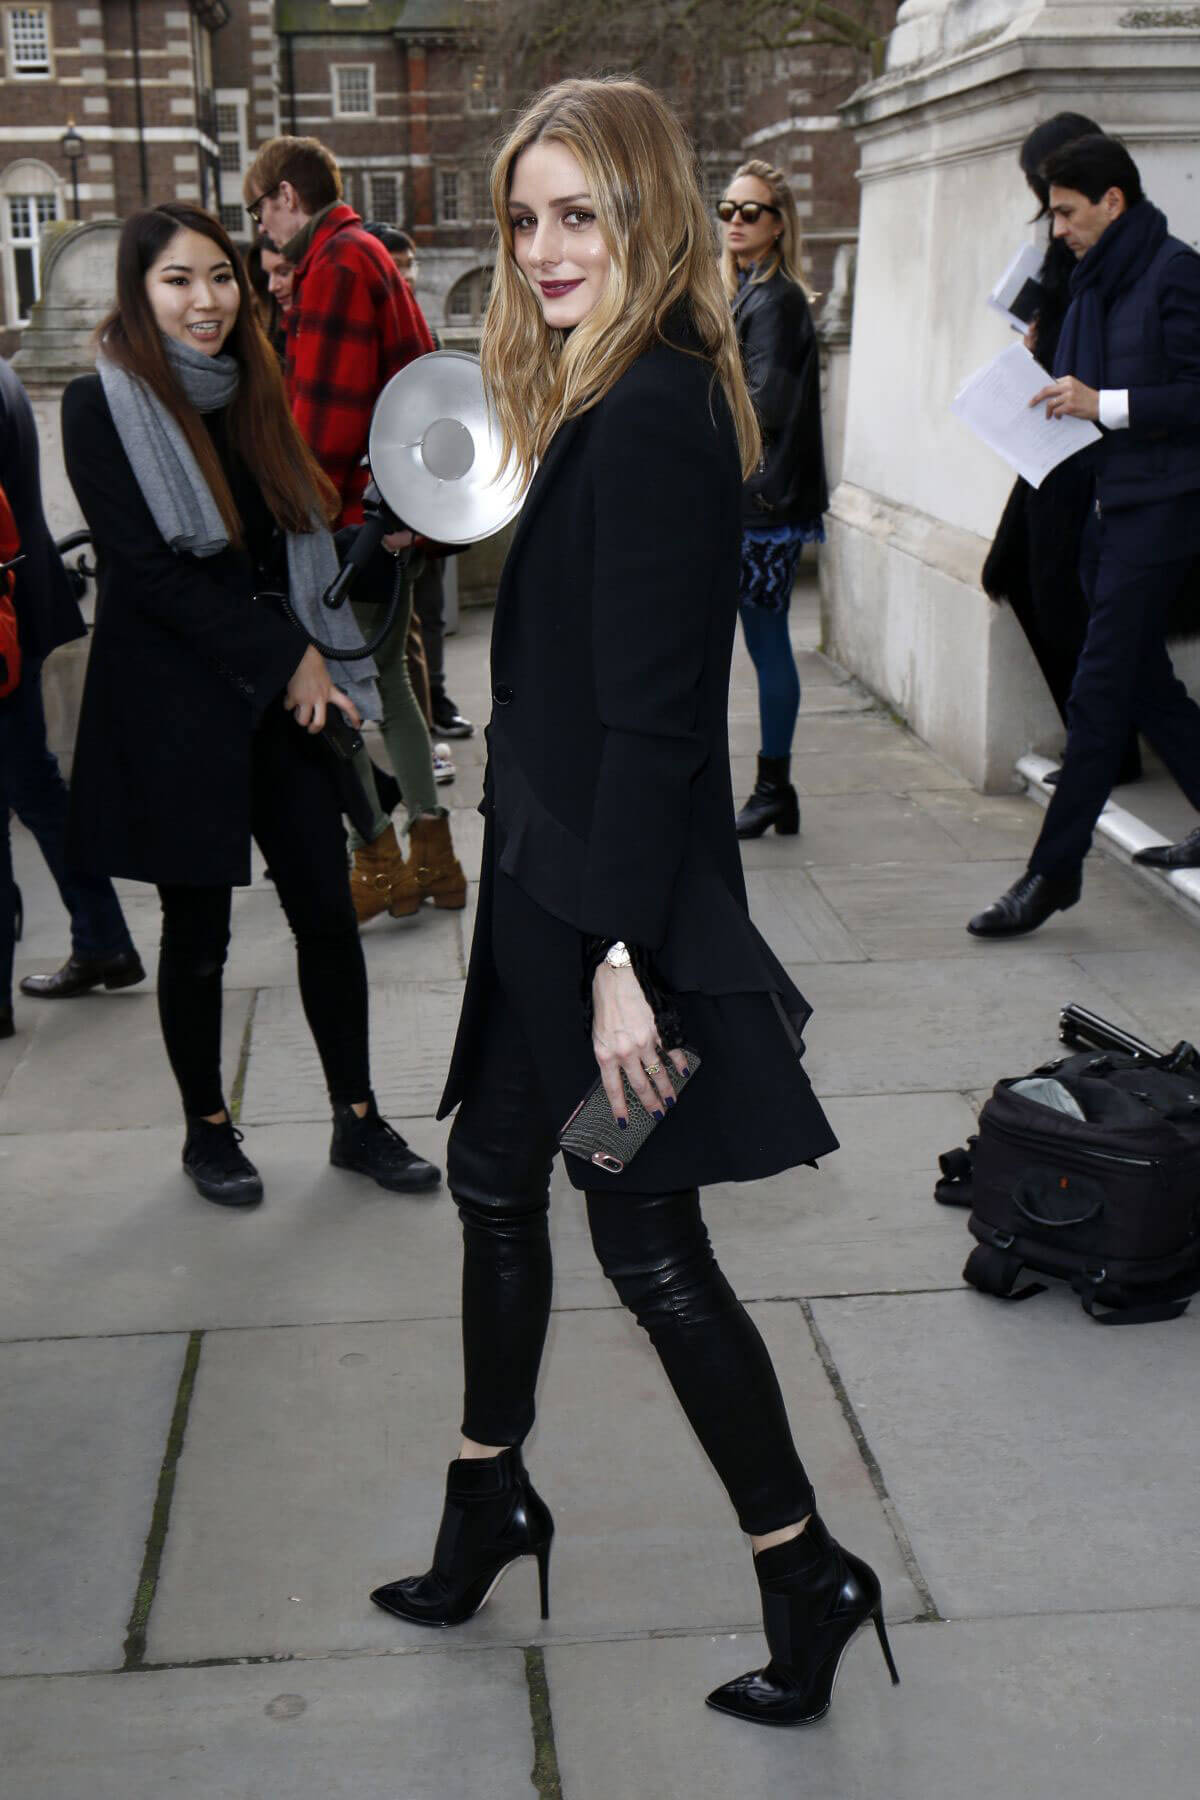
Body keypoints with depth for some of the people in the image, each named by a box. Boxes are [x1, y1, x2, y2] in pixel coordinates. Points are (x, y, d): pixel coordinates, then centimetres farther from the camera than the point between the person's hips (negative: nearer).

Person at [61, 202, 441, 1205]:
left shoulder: (252, 394, 10)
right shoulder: (103, 408, -8)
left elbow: (300, 547, 11)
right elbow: (152, 569, -14)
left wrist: (321, 668, 0)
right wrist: (286, 660, -14)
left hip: (288, 697, 5)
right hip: (174, 707, -5)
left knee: (328, 911, 6)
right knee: (198, 934, 6)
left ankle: (359, 1119, 19)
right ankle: (208, 1131, 24)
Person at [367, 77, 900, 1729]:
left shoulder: (651, 414, -20)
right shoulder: (618, 395, 11)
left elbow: (649, 714, -24)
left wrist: (622, 954, -24)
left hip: (616, 896, -10)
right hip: (552, 880, 10)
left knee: (648, 1241, 2)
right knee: (494, 1179, 20)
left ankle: (810, 1577, 19)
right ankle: (489, 1498, 40)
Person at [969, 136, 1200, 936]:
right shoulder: (1097, 279, 15)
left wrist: (1104, 405, -21)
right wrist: (1054, 394, 5)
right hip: (1108, 504, 9)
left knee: (1098, 693, -7)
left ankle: (1054, 870, -2)